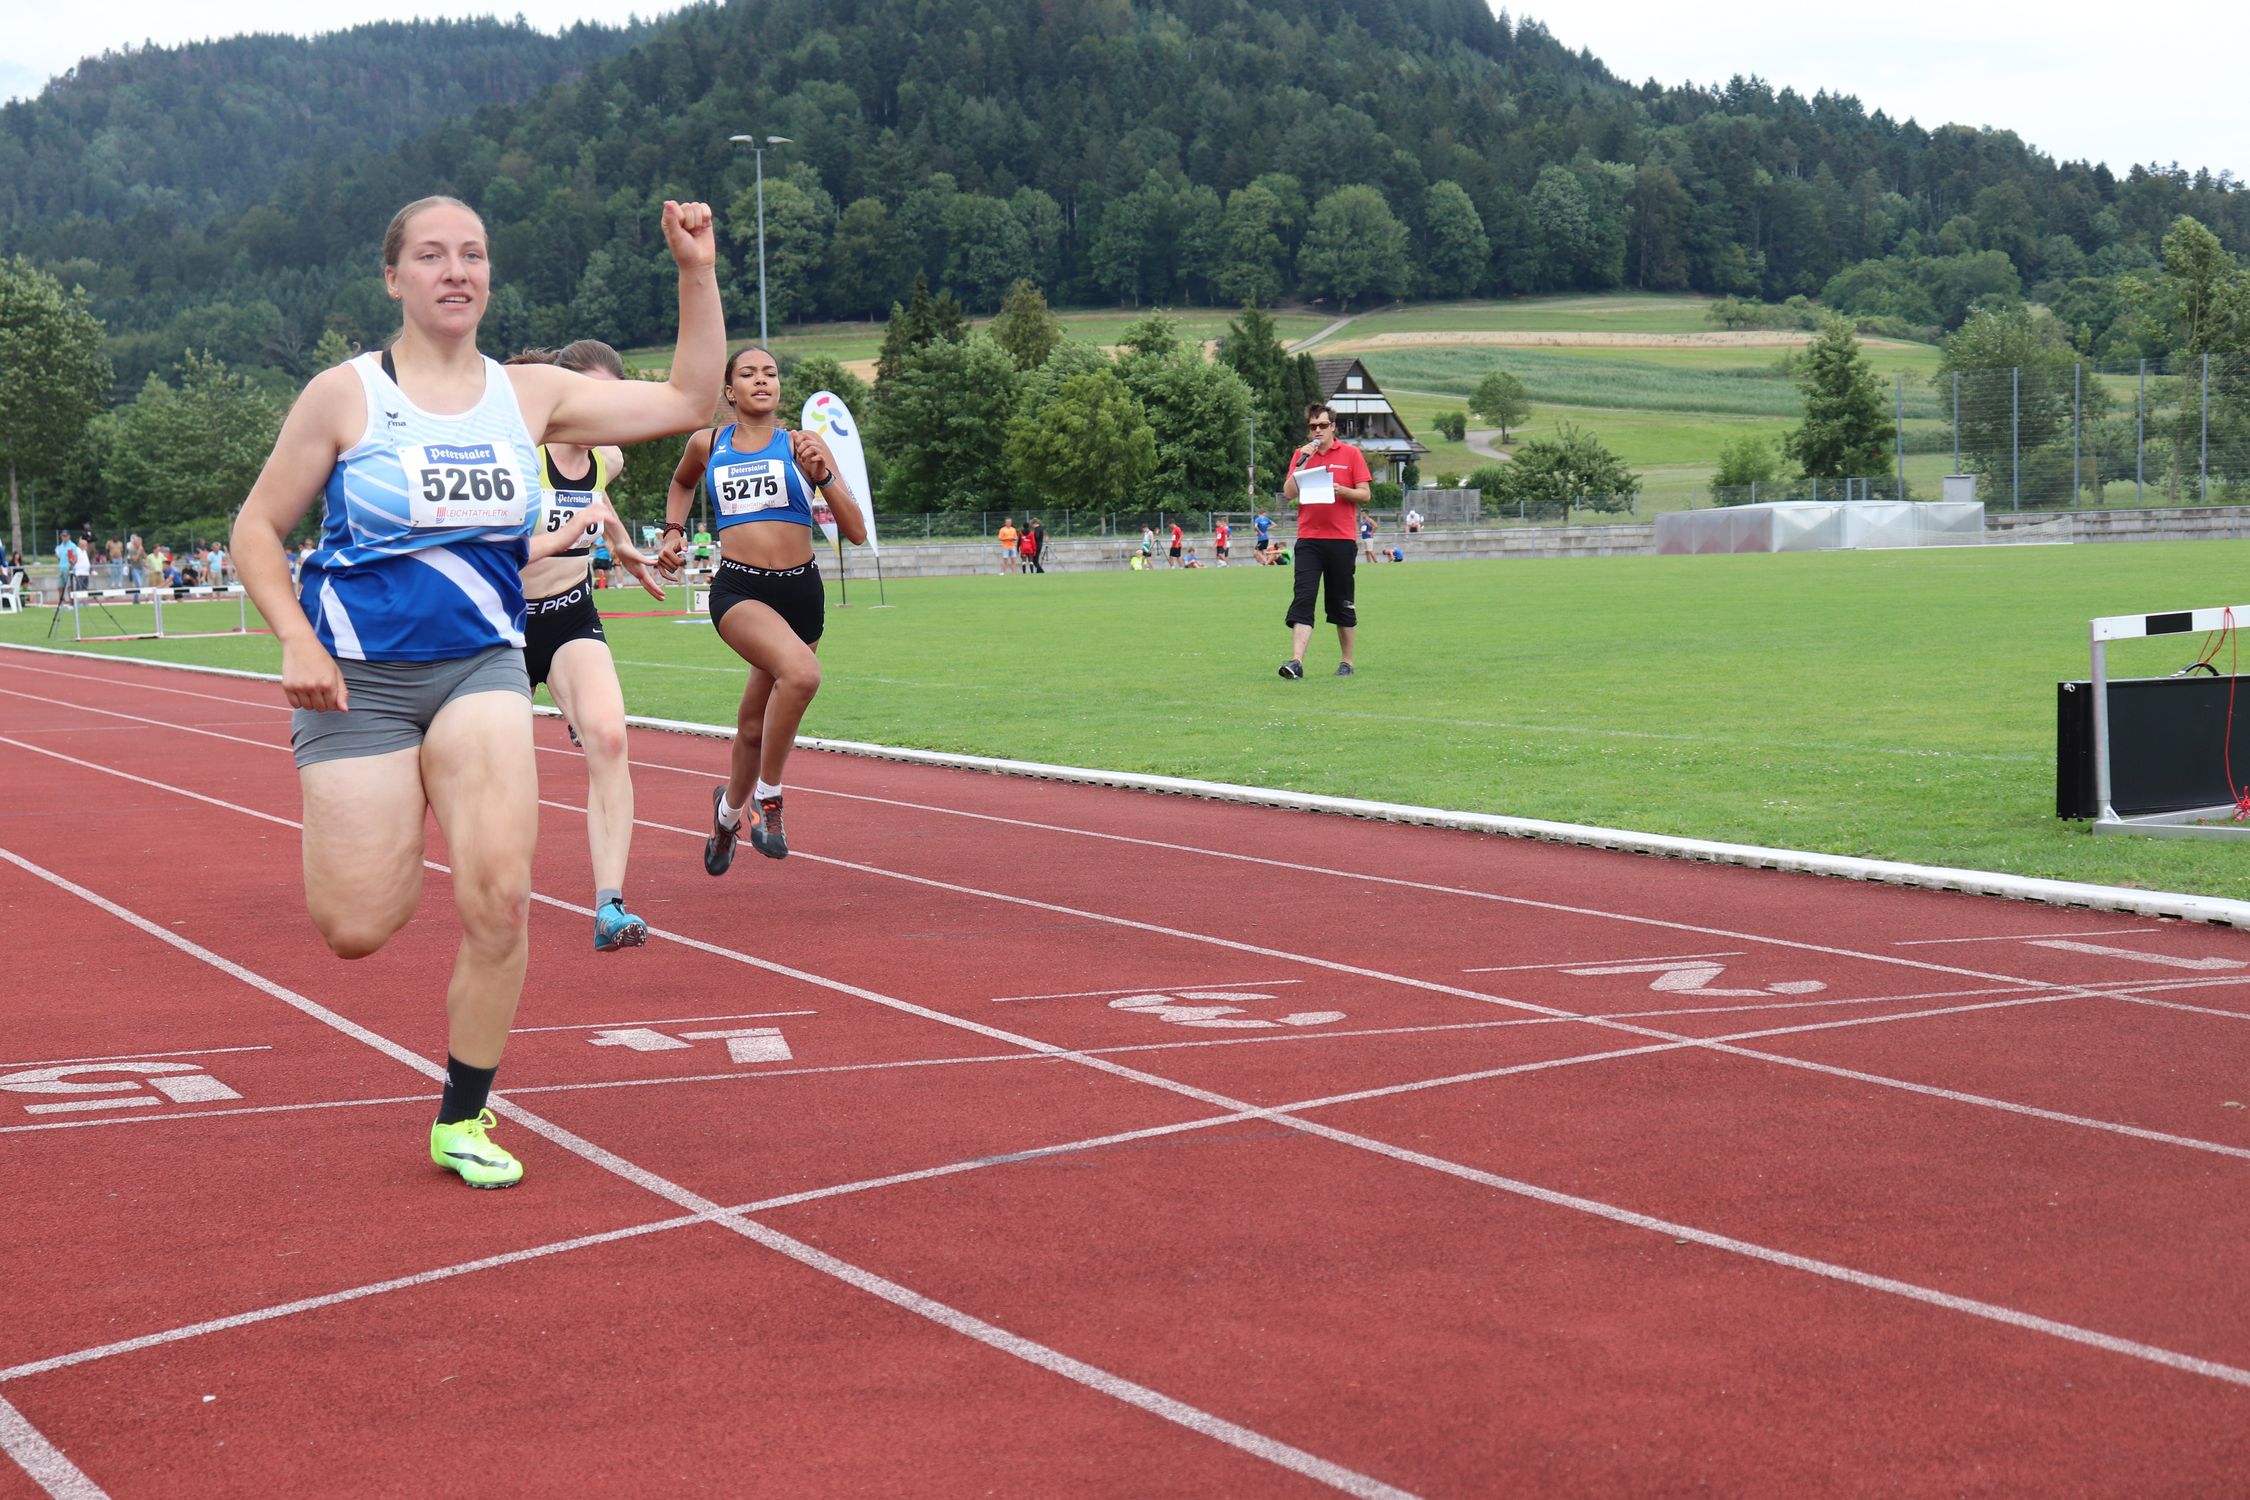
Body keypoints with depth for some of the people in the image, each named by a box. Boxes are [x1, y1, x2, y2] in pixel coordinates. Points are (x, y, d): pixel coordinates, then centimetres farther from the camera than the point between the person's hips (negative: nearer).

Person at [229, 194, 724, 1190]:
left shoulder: (529, 396, 4)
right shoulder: (345, 395, -5)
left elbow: (686, 400, 7)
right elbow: (257, 528, 0)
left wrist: (696, 274, -3)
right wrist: (297, 640, -14)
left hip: (482, 664, 2)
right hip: (361, 675, -2)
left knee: (500, 895, -17)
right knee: (359, 931, -5)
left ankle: (463, 1120, 3)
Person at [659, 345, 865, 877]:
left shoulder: (801, 445, 3)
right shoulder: (707, 445, 7)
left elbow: (856, 531, -2)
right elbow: (682, 483, 32)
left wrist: (823, 474, -15)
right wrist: (673, 531, 16)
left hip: (800, 592, 2)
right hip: (738, 589, -2)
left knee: (756, 724, 13)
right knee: (801, 672, -32)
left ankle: (729, 807, 44)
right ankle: (767, 794, -13)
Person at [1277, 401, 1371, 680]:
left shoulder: (1350, 454, 4)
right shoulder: (1301, 455, 10)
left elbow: (1365, 494, 2)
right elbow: (1288, 493, 2)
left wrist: (1341, 490, -15)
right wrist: (1302, 463, -7)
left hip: (1341, 539, -1)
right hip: (1308, 539, 1)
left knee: (1342, 604, 6)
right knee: (1303, 599, -11)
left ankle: (1346, 662, 18)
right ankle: (1296, 662, -19)